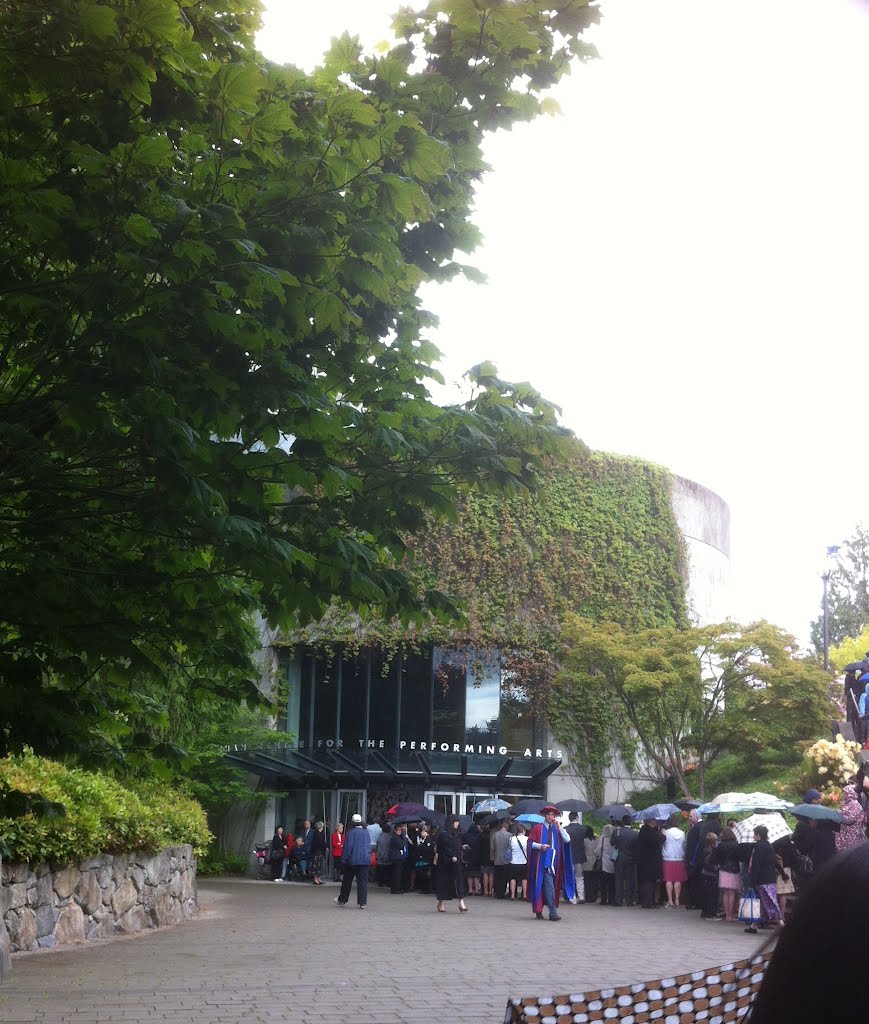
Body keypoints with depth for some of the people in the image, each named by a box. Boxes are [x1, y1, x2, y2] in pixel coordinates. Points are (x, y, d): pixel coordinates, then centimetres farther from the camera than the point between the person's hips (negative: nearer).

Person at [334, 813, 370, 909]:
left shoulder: (351, 832, -10)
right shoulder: (366, 832, 6)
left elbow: (348, 847, -11)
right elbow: (369, 846, 14)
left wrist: (344, 859, -6)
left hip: (352, 861, -4)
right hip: (365, 860, 4)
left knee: (347, 881, 11)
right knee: (363, 882, 2)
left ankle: (342, 900, 22)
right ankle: (363, 903, -4)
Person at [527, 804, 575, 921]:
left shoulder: (557, 829, 13)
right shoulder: (538, 828, 4)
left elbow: (567, 840, -1)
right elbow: (530, 842, 0)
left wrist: (558, 826, -7)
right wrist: (540, 846, -17)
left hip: (554, 861, 4)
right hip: (543, 860, -4)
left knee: (548, 887, 9)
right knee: (549, 886, -15)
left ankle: (538, 910, 22)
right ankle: (553, 912, -20)